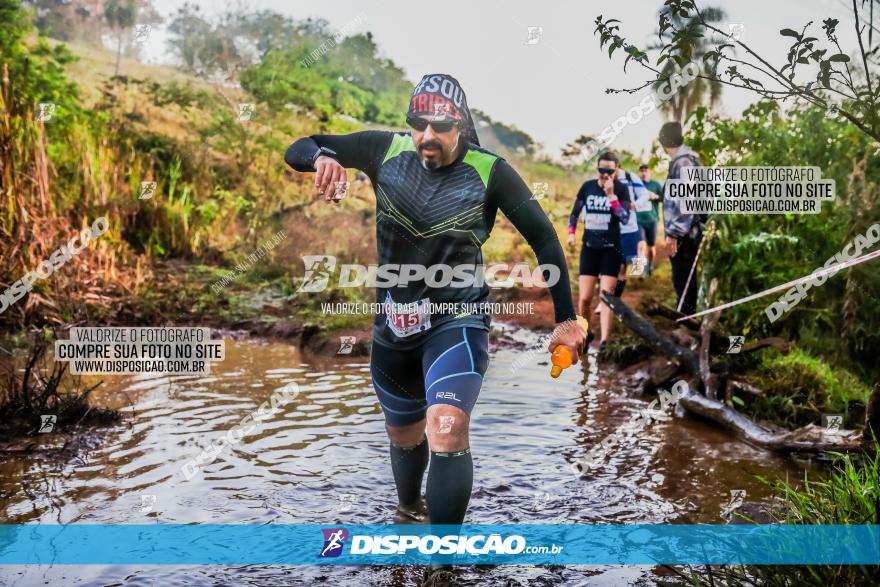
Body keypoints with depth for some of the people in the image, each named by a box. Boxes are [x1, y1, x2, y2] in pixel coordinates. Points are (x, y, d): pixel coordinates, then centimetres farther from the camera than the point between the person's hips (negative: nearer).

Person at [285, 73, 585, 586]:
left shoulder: (489, 172, -13)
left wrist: (566, 318, -9)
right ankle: (410, 511, 51)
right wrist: (322, 156, -27)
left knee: (446, 430, -26)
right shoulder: (385, 150, -7)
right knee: (404, 434, 21)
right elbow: (298, 150, -3)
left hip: (457, 320, -3)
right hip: (394, 323, 4)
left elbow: (543, 238, -7)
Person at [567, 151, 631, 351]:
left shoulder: (621, 189, -4)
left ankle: (604, 341, -14)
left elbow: (625, 218, -16)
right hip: (589, 247, 2)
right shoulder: (588, 186, 1)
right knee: (584, 298, 1)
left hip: (611, 249, -2)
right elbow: (575, 213, 11)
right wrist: (571, 232, -4)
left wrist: (611, 195, -23)